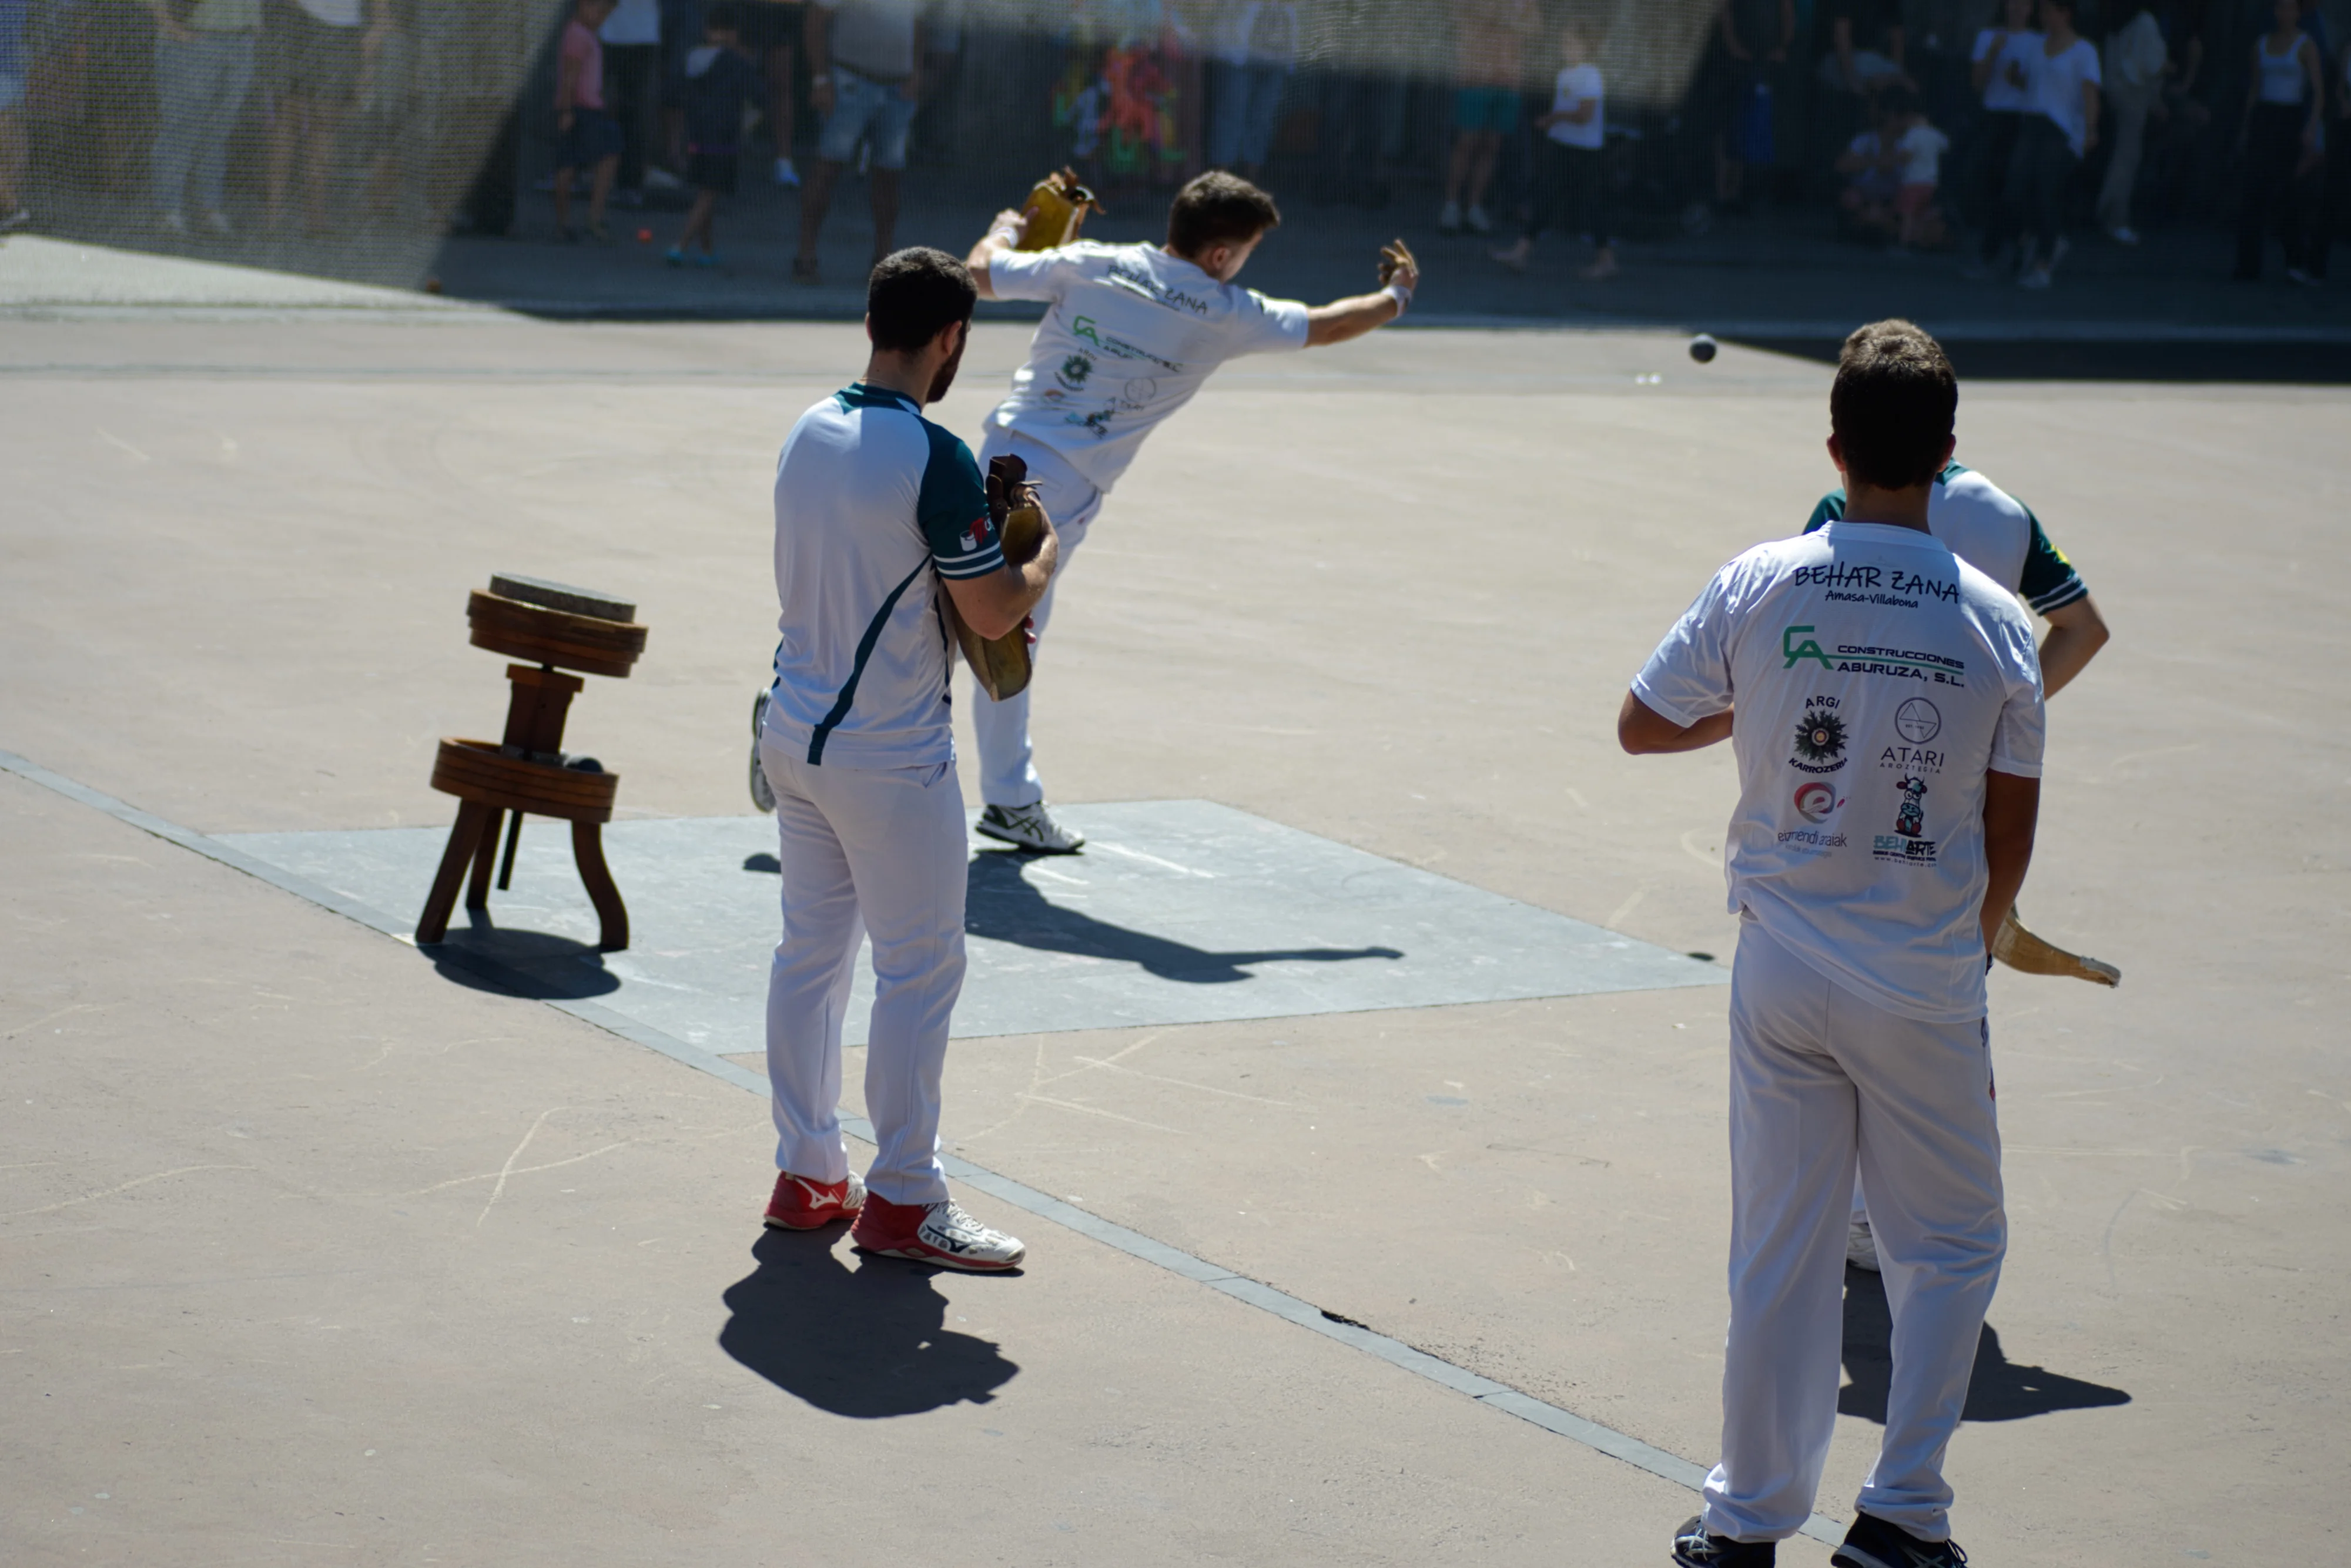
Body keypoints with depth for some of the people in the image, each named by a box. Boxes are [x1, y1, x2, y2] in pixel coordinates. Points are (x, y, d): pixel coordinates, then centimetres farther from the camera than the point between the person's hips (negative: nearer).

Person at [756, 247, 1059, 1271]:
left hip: (796, 734, 8)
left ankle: (805, 1176, 21)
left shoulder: (808, 435, 5)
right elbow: (995, 613, -15)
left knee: (810, 952, 14)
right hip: (891, 755, -8)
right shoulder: (934, 460, -19)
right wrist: (1044, 550, 5)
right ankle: (900, 1200, 5)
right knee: (919, 969, 2)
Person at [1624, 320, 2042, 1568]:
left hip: (1782, 973, 2)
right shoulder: (1992, 621, -8)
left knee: (1778, 1254, 10)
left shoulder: (1758, 588, -7)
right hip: (1924, 986, -2)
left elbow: (1642, 727, 5)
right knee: (1952, 1247, 15)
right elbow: (2010, 830, 0)